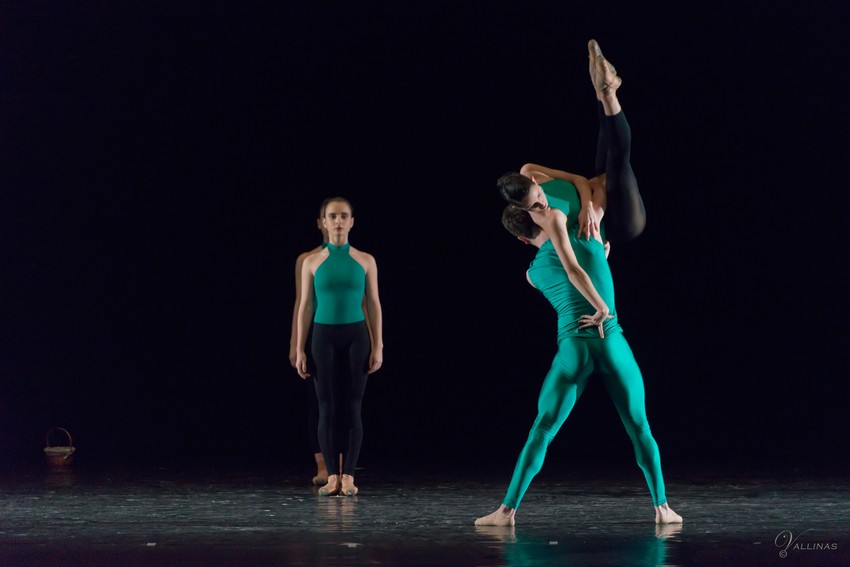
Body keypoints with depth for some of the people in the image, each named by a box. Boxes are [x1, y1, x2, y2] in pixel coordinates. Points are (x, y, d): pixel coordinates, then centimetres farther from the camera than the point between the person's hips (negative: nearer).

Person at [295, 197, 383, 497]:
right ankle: (332, 476, 6)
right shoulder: (312, 262, 4)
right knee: (327, 409, 0)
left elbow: (374, 305, 5)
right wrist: (300, 350, 1)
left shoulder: (365, 261, 4)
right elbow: (305, 306, 5)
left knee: (352, 409, -2)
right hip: (324, 336, 0)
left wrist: (378, 347, -1)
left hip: (356, 337, 0)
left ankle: (348, 476, 4)